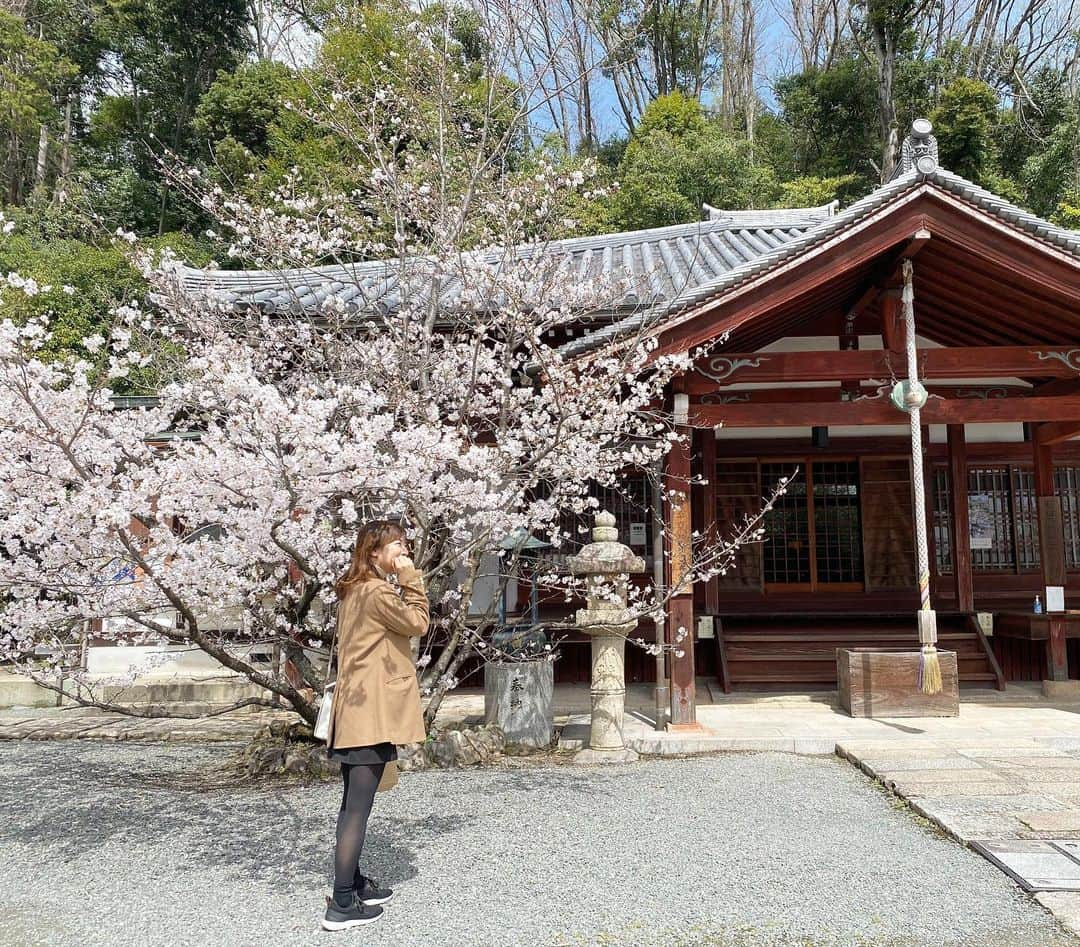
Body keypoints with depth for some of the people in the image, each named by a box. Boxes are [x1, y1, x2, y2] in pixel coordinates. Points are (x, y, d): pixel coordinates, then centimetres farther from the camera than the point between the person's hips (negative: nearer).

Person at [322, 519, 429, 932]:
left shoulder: (352, 591, 15)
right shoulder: (376, 591, -16)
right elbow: (417, 622, -10)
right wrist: (411, 580, -8)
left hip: (354, 710, 10)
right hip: (372, 712, -10)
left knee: (353, 804, 17)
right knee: (358, 808, -6)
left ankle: (353, 883, 29)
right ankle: (342, 904, -1)